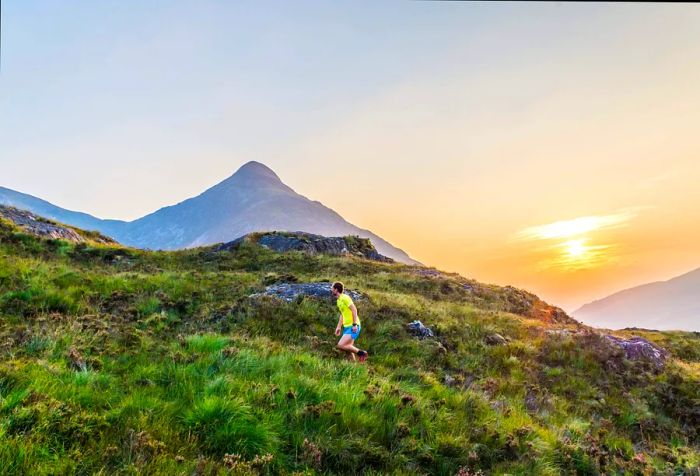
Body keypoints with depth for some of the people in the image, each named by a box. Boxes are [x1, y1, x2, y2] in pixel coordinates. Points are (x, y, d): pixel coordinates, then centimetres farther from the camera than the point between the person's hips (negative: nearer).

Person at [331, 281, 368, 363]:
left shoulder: (345, 298, -14)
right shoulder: (338, 300, 14)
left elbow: (354, 310, -20)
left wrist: (354, 325, -24)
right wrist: (338, 327, 18)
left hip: (353, 327, -9)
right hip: (346, 327, 9)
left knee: (340, 345, -19)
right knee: (348, 349, 9)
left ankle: (361, 353, -5)